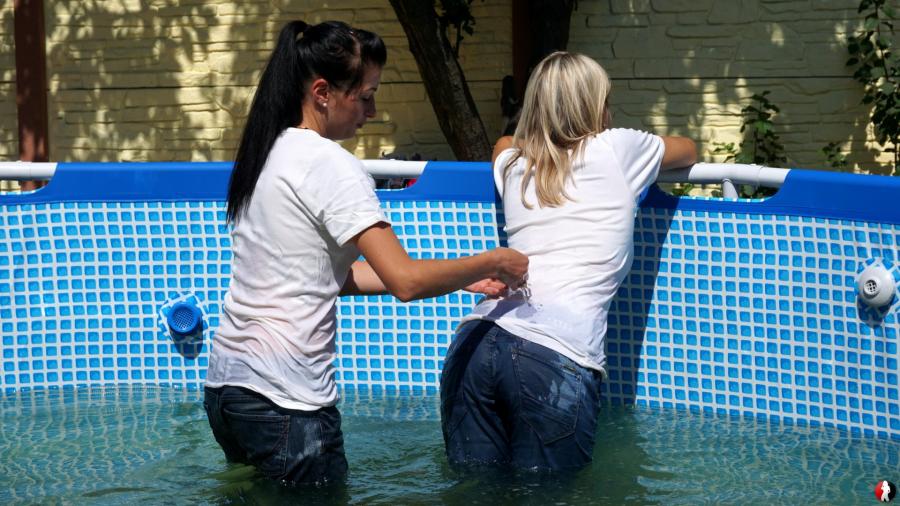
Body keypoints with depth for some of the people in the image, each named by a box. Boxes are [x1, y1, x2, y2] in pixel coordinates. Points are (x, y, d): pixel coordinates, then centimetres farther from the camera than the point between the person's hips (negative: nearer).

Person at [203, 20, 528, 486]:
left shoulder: (266, 153, 13)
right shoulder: (330, 165, -14)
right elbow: (405, 282, -20)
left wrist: (460, 278, 13)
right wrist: (493, 263, -4)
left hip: (225, 381, 9)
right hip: (282, 402, -9)